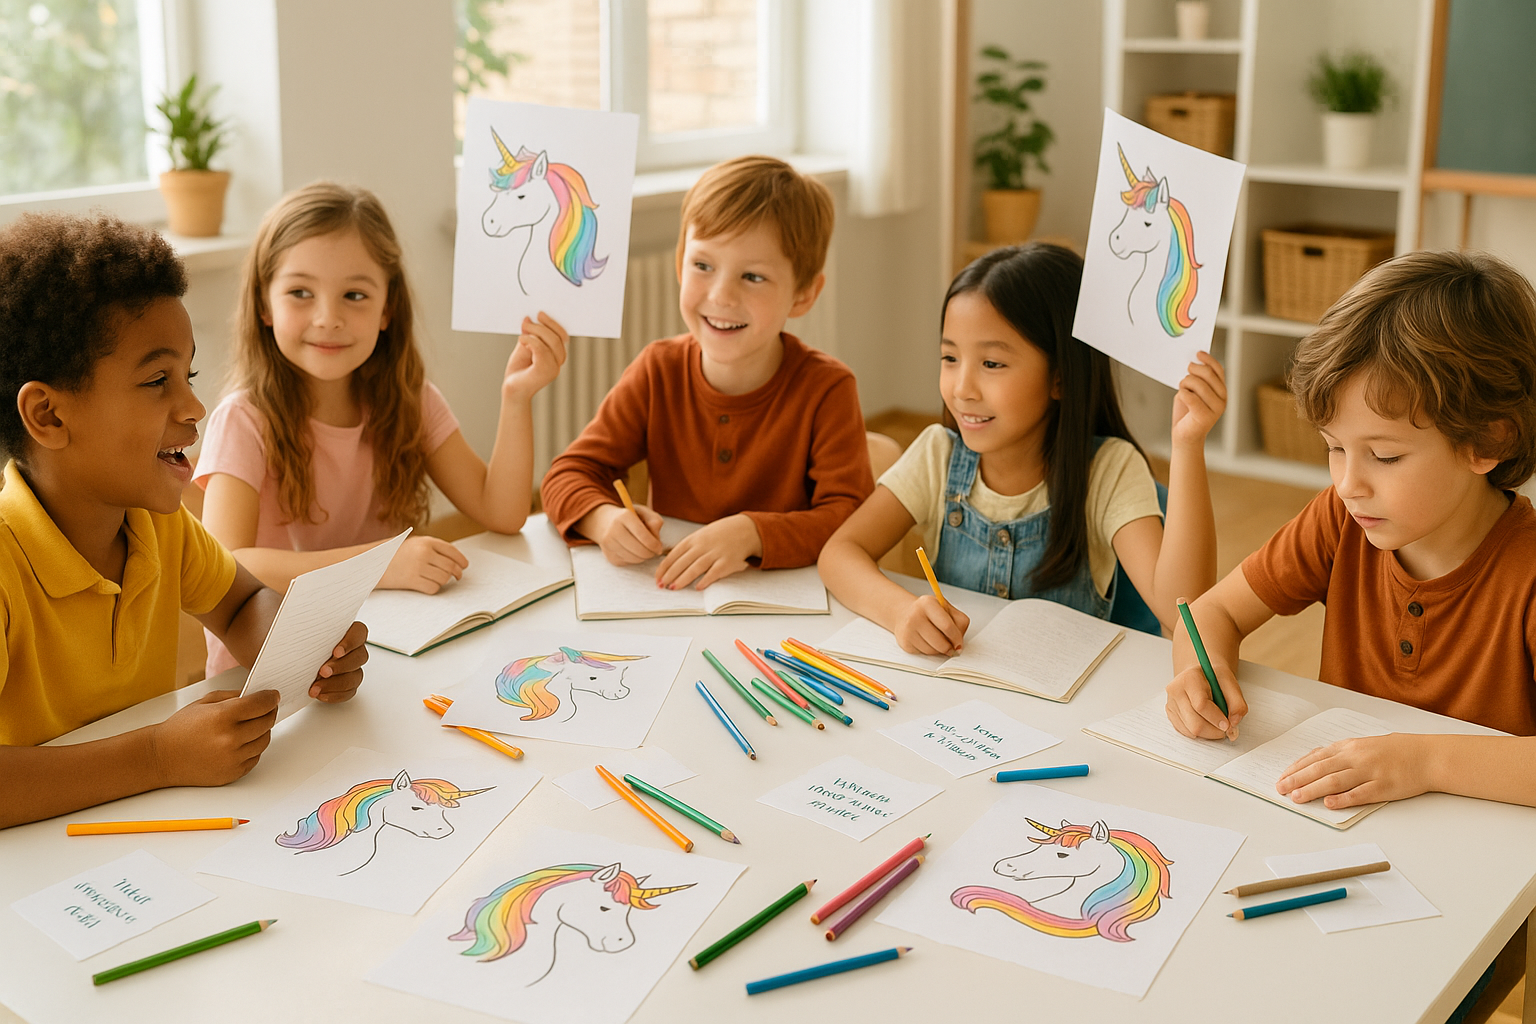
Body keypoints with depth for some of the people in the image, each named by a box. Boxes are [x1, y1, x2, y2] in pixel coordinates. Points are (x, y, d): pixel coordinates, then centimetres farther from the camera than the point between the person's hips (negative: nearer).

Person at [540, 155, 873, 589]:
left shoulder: (827, 390, -11)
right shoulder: (659, 371, -2)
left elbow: (852, 520, -17)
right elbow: (569, 475, -1)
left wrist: (751, 534, -33)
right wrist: (606, 519, -23)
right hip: (666, 600, 2)